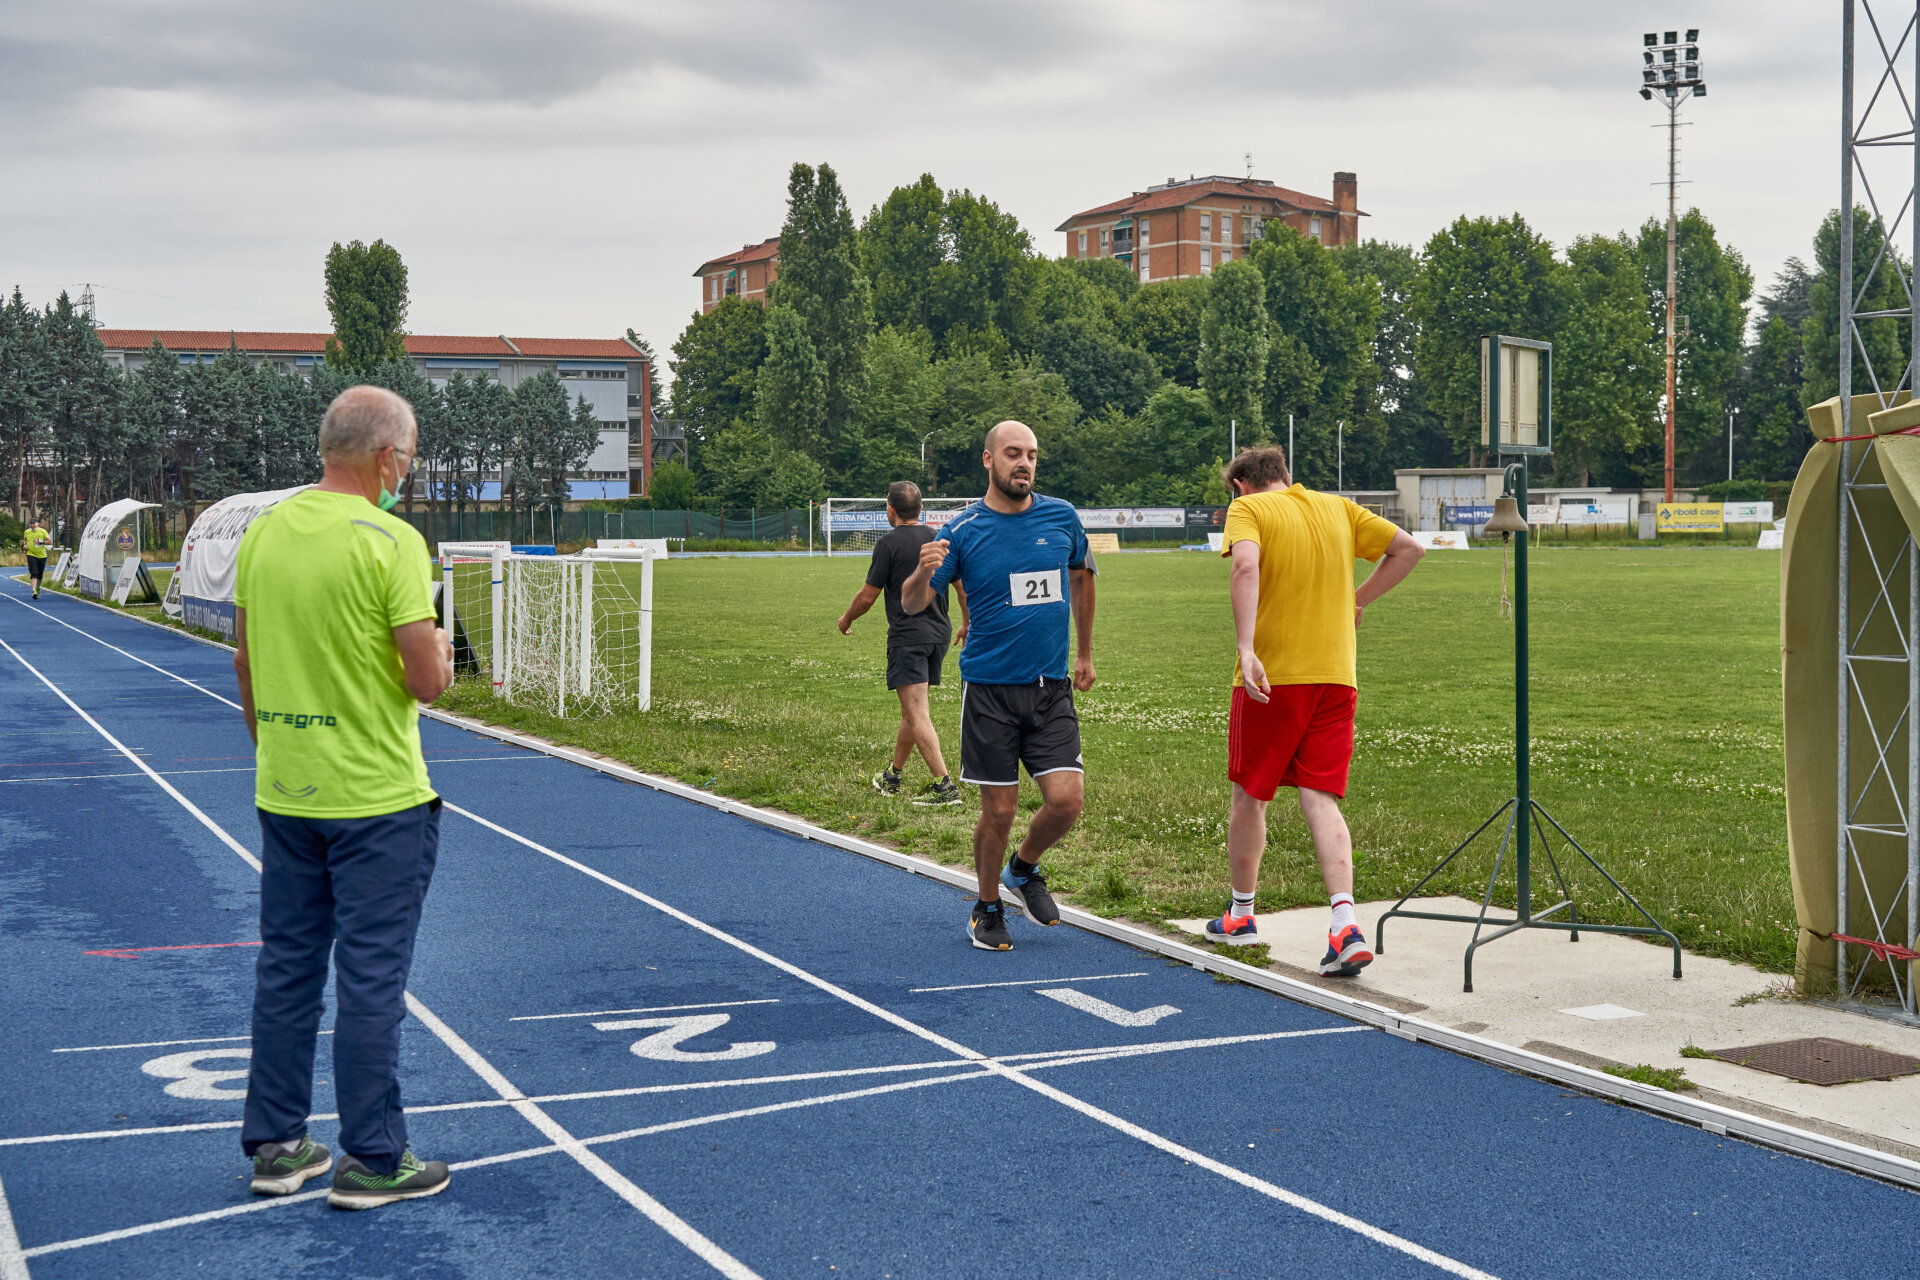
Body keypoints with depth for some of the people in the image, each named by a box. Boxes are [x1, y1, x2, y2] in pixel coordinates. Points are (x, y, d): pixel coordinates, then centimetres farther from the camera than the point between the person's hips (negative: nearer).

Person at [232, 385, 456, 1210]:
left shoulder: (263, 532, 4)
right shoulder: (391, 542, -16)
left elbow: (244, 663, 12)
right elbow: (427, 682, -18)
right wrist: (439, 647, 3)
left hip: (284, 795, 6)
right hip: (377, 799, -6)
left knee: (286, 968, 14)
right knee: (370, 978, 2)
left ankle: (275, 1147, 23)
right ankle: (371, 1160, 10)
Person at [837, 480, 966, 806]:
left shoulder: (889, 544, -9)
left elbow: (867, 596, -5)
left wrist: (846, 620, 14)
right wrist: (967, 625, 28)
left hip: (907, 638, -7)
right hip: (939, 633, 7)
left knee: (917, 715, -9)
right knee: (911, 709, 19)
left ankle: (944, 785, -18)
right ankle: (892, 777, 32)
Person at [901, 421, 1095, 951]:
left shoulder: (1062, 518, 3)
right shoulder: (962, 530, -5)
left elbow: (1081, 576, 22)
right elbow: (911, 604, -6)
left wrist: (1085, 653, 25)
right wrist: (923, 573, -29)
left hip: (1051, 688, 2)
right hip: (990, 688, -2)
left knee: (1066, 800, -8)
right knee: (999, 809, 0)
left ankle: (1023, 871, 23)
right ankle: (987, 910, 24)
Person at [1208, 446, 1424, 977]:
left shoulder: (1248, 509, -2)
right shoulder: (1338, 507, 13)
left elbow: (1247, 566, -22)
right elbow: (1409, 547, 13)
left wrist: (1246, 650, -29)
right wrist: (1357, 600, 20)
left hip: (1272, 675, -4)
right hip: (1336, 675, 4)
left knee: (1250, 794, 13)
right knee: (1320, 799, 1)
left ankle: (1241, 914, 27)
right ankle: (1345, 923, -17)